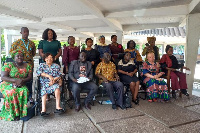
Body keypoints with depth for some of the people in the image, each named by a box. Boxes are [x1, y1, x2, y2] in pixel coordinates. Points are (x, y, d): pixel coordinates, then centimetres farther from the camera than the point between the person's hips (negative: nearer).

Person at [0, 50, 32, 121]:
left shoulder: (27, 66, 8)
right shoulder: (8, 65, -1)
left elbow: (30, 77, 2)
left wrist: (23, 80, -19)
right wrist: (16, 80, -24)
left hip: (21, 85, 2)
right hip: (8, 85, -2)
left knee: (24, 91, -31)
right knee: (11, 92, -34)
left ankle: (21, 112, -20)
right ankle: (13, 114, -20)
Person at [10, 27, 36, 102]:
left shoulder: (32, 43, 10)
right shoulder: (16, 43, 1)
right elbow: (11, 52, 6)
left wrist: (29, 57, 10)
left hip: (30, 64, 3)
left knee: (29, 80, 9)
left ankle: (29, 96, 21)